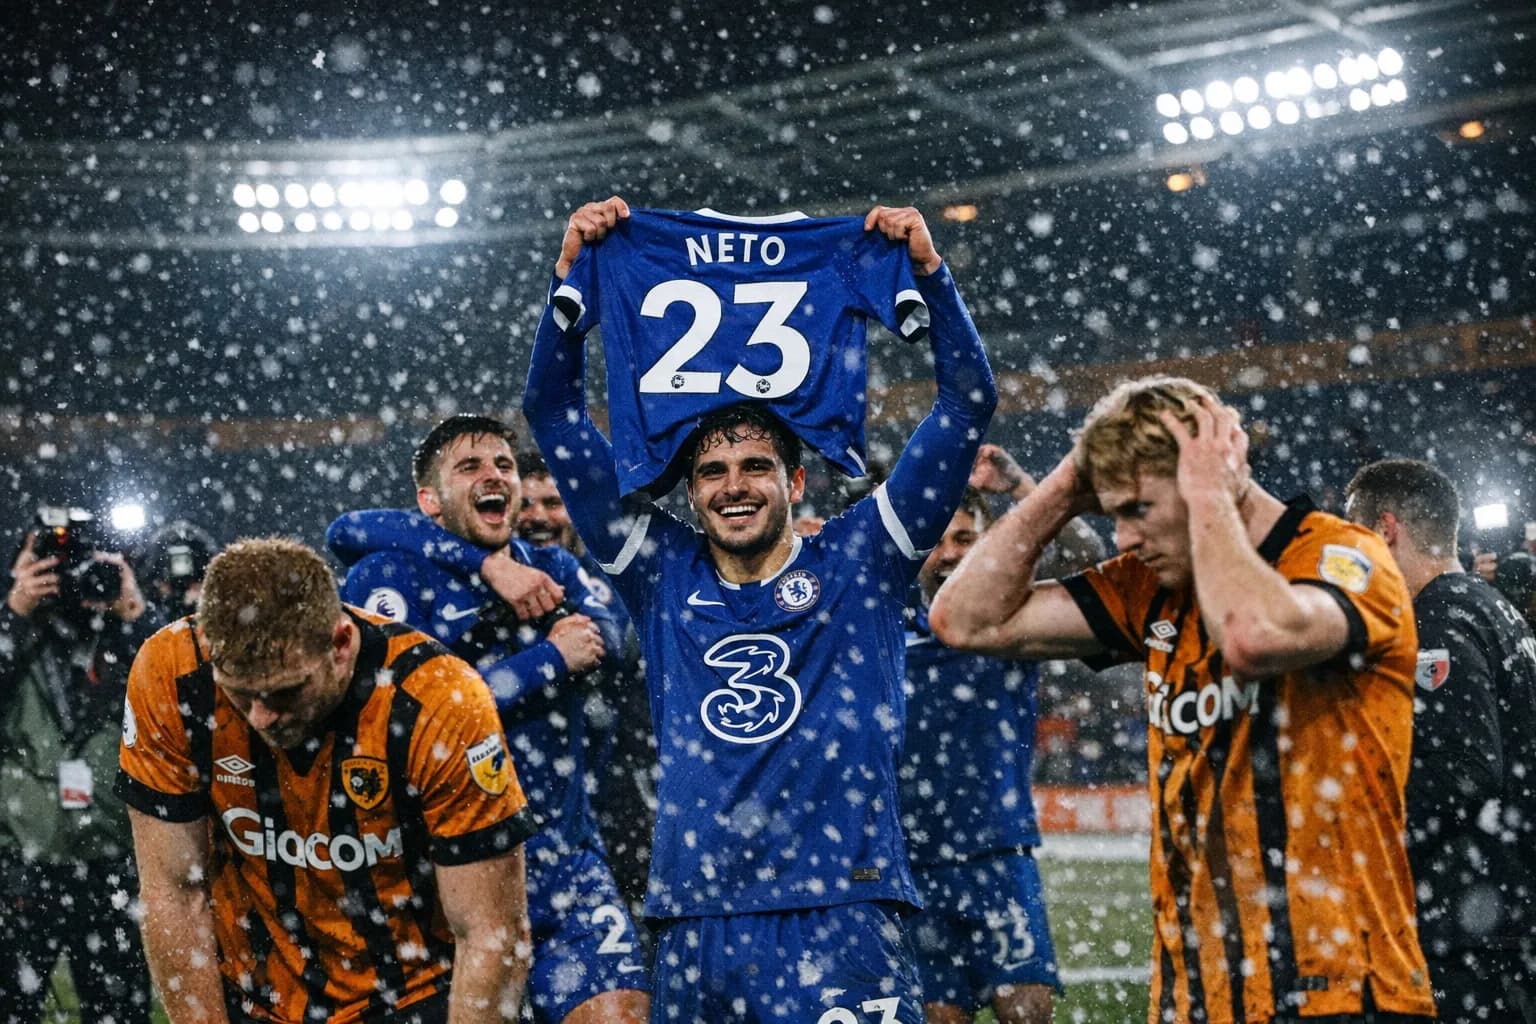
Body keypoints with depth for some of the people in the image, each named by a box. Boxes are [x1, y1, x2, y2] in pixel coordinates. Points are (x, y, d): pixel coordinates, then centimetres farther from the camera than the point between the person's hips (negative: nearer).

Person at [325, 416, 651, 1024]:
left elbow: (604, 643, -7)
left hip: (566, 860, 4)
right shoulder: (388, 572, -2)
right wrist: (551, 659, -10)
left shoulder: (554, 570, 14)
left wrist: (489, 566, -11)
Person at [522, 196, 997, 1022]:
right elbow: (555, 419, 14)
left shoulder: (855, 562, 8)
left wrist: (929, 271, -2)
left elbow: (966, 403, 6)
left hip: (842, 923, -3)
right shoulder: (664, 573, 13)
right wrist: (572, 276, 6)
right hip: (693, 935, 3)